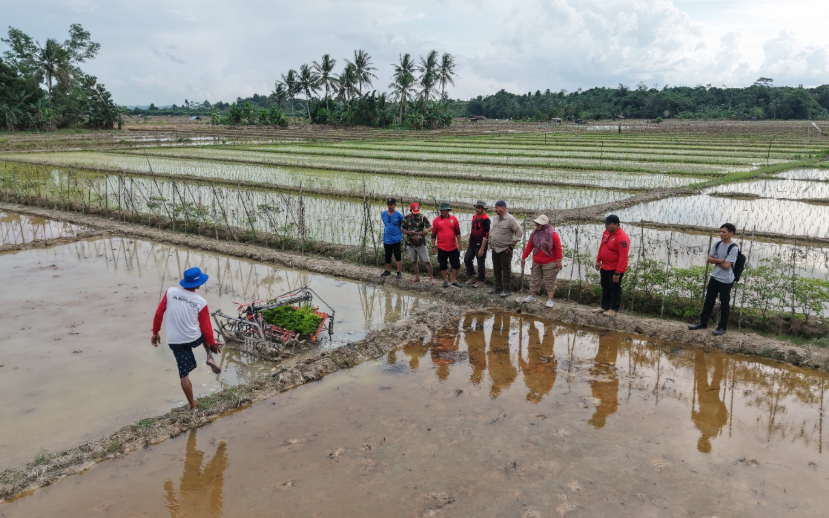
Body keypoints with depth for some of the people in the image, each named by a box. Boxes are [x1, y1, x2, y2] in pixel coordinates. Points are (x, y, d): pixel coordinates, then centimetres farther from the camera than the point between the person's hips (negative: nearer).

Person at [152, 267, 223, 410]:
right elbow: (206, 327, -3)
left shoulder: (170, 292, -7)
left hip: (174, 341, 1)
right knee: (205, 333, 34)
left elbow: (159, 313, -3)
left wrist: (155, 333, 10)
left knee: (184, 374, 11)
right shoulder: (201, 302, -10)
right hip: (194, 339, -1)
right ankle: (210, 357, 14)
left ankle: (192, 404, 18)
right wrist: (212, 343, 11)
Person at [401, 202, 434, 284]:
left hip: (421, 243, -3)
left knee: (427, 261, -5)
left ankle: (431, 278, 4)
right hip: (410, 243, 3)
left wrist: (427, 230, -34)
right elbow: (402, 228, 6)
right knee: (414, 261, 13)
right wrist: (408, 232, -14)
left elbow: (430, 226, -11)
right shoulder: (406, 218, 1)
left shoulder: (422, 217, -8)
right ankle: (417, 277, 26)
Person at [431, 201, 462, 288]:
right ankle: (445, 281, 20)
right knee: (443, 265, 6)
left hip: (453, 247, 2)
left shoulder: (454, 219, 2)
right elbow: (433, 234, 1)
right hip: (441, 248, -2)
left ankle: (454, 280, 22)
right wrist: (433, 246, -1)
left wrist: (459, 244, 6)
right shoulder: (436, 220, -3)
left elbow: (457, 232, 8)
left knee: (456, 264, 8)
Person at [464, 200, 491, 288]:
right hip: (472, 243, 8)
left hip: (480, 244, -8)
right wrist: (469, 241, 18)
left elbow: (485, 235, -19)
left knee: (481, 263, 3)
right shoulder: (474, 216, 9)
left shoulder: (486, 219, -17)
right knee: (467, 259, 10)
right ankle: (472, 276, 25)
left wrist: (482, 248, -20)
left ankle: (481, 280, 19)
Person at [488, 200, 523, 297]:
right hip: (495, 249, 7)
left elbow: (519, 232, -14)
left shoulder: (510, 219, -15)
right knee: (496, 270, 14)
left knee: (506, 270, -1)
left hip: (505, 250, -7)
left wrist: (512, 244, -13)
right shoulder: (495, 218, 7)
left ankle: (507, 290, 6)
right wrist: (491, 241, 16)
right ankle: (498, 287, 26)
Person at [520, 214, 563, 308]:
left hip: (549, 263, -6)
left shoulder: (552, 234, -14)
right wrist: (523, 257, 7)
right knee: (534, 279, 13)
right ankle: (532, 297, 26)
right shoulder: (534, 233, 2)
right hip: (536, 262, 6)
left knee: (549, 282, 0)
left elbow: (558, 248, -13)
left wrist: (559, 261, -17)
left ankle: (550, 300, 4)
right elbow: (529, 246, 7)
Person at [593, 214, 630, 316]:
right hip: (605, 267, 9)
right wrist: (598, 260, 15)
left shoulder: (622, 237, -25)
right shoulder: (606, 232, 2)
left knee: (615, 289, 6)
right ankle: (604, 307, 31)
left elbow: (623, 257, -25)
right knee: (605, 288, 18)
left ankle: (613, 309, 17)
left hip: (615, 269, -9)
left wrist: (617, 272, -25)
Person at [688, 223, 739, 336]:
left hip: (726, 281, -6)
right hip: (714, 278, 6)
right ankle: (703, 322, 25)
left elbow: (726, 265, -21)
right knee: (708, 300, 14)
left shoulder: (733, 248, -17)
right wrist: (719, 260, -14)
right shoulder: (717, 244, 3)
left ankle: (722, 327, 18)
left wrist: (715, 261, -7)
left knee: (724, 304, 6)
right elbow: (709, 259, 3)